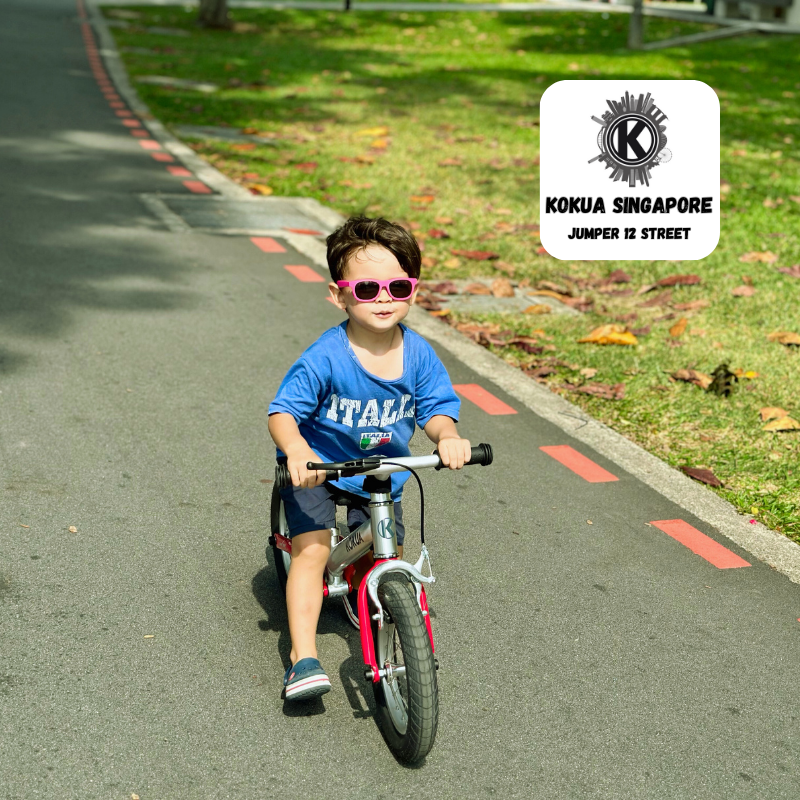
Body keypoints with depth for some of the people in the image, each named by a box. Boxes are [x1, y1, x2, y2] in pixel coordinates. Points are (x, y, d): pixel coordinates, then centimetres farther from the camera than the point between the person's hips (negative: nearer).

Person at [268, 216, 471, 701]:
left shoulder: (418, 355, -11)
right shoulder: (325, 359, -24)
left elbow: (436, 408, -6)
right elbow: (282, 411, -22)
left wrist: (447, 437, -30)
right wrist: (297, 450, -43)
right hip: (318, 470, -4)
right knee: (311, 550, -17)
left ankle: (360, 592, 43)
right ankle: (303, 657, -11)